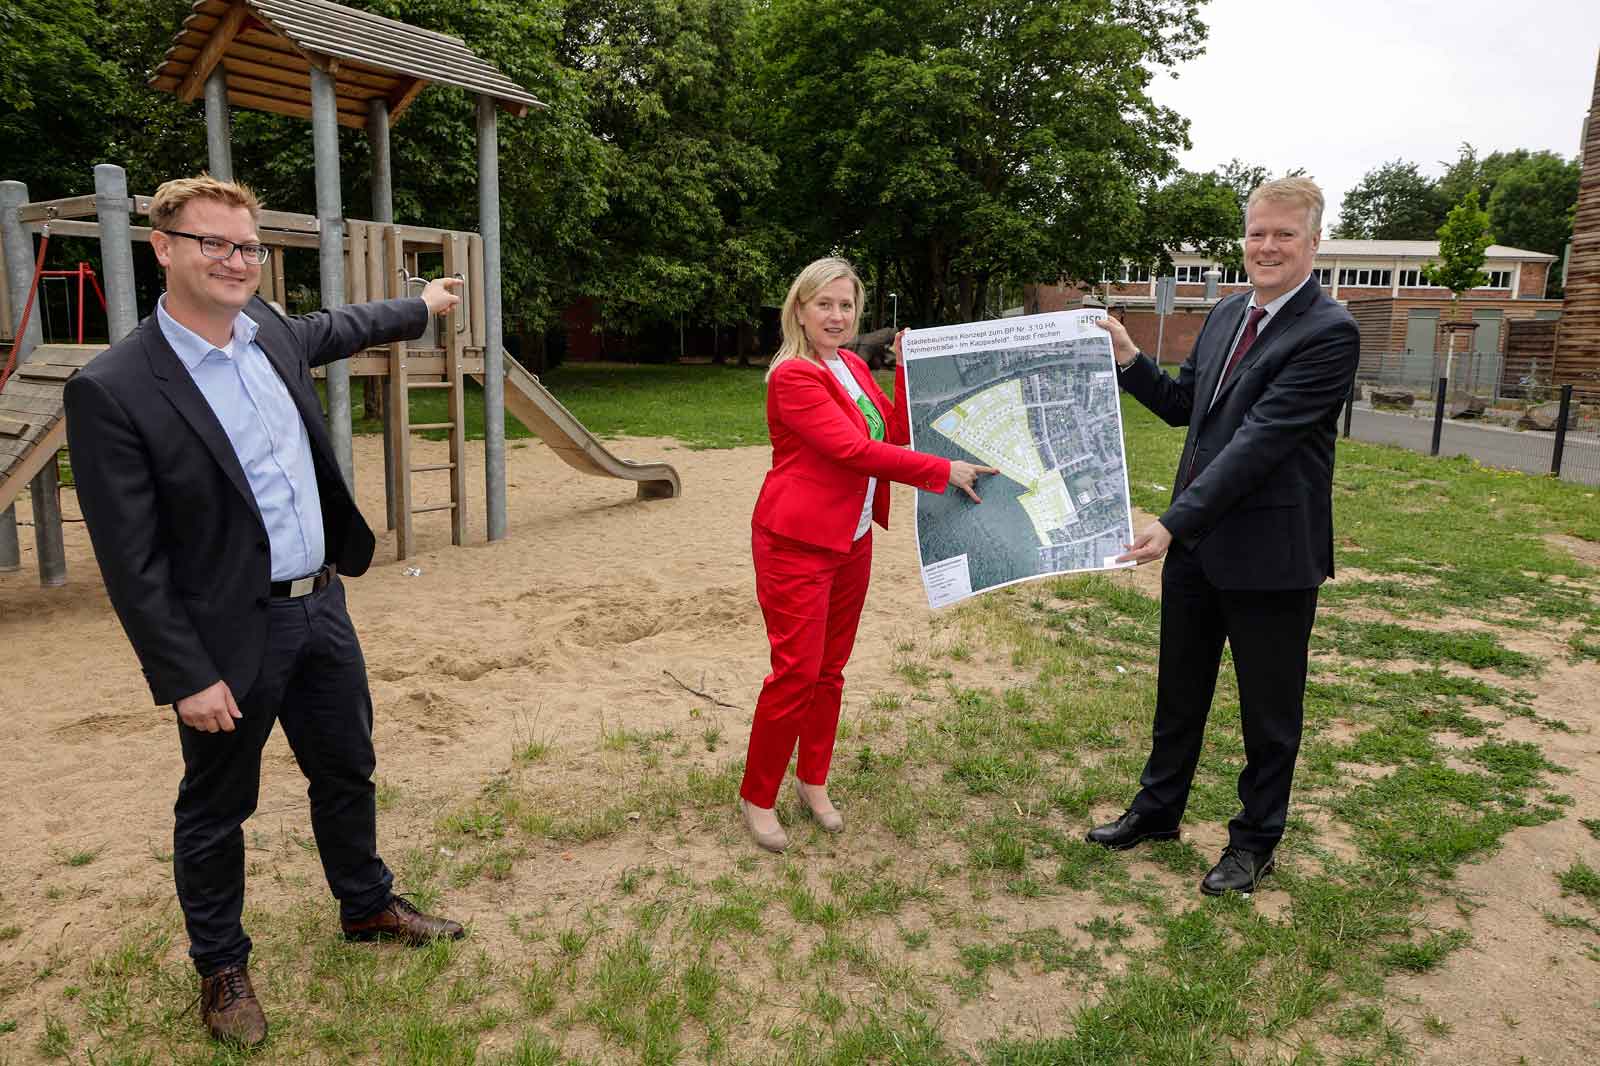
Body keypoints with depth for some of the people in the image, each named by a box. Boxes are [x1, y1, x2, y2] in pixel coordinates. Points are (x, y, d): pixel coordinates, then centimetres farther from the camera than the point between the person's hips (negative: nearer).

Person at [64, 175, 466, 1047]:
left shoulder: (267, 330, 1)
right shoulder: (112, 390, -20)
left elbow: (328, 330, 27)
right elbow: (131, 561, -18)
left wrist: (420, 306, 40)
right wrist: (186, 676, -16)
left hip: (321, 607, 7)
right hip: (229, 637, -7)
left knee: (348, 774, 21)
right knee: (215, 812, 14)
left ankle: (366, 906, 44)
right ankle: (220, 968, 36)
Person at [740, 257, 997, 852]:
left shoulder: (852, 367, 12)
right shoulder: (792, 375, -15)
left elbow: (896, 433, 6)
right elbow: (855, 450, -23)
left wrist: (907, 368, -2)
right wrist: (944, 470, -23)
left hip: (851, 542, 8)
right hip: (798, 544, -8)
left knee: (830, 669, 13)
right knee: (796, 673, -5)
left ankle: (813, 782, 29)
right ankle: (756, 798, 13)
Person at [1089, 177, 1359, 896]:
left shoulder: (1329, 333, -17)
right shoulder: (1227, 314, 7)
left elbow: (1260, 439, -24)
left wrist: (1175, 521, -28)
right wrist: (1128, 359, 0)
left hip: (1270, 553, -7)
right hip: (1195, 540, 7)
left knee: (1268, 709, 12)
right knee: (1179, 690, 20)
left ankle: (1255, 841, 31)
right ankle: (1157, 810, 38)